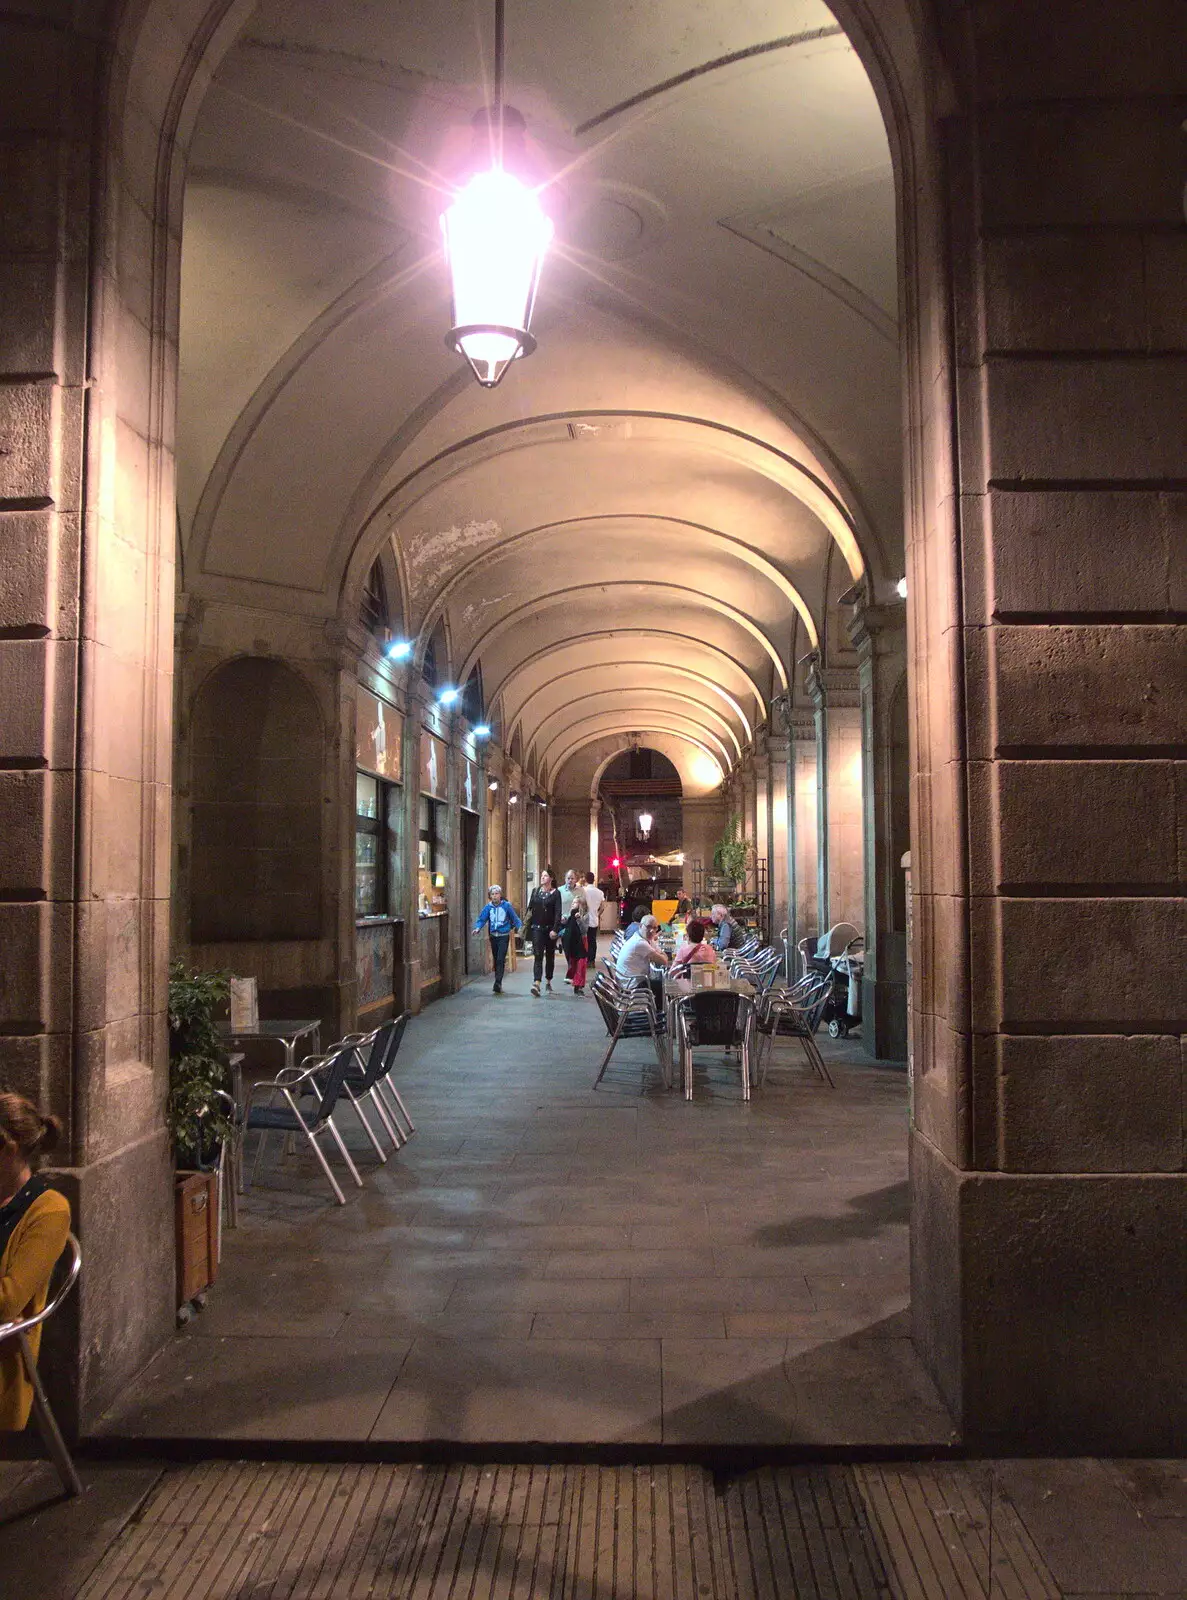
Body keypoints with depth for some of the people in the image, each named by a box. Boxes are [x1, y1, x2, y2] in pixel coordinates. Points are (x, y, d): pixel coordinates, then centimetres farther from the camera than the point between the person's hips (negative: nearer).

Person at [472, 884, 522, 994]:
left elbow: (515, 918, 1)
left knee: (500, 960, -13)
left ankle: (498, 983, -18)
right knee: (495, 960, 11)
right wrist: (477, 928, -18)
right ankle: (498, 984, 22)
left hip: (504, 936, -4)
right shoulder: (488, 907, 3)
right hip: (493, 936, 4)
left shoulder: (507, 905, -4)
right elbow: (482, 919, -1)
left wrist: (519, 927, -12)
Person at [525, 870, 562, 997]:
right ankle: (536, 984, -20)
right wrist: (526, 925, 3)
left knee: (550, 956, 11)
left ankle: (548, 981, 26)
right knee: (538, 956, -10)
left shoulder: (555, 893, -2)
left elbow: (558, 912, -7)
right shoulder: (535, 891, 8)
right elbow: (530, 908, 9)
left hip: (550, 929, -1)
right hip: (537, 928, 1)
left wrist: (555, 929, -16)